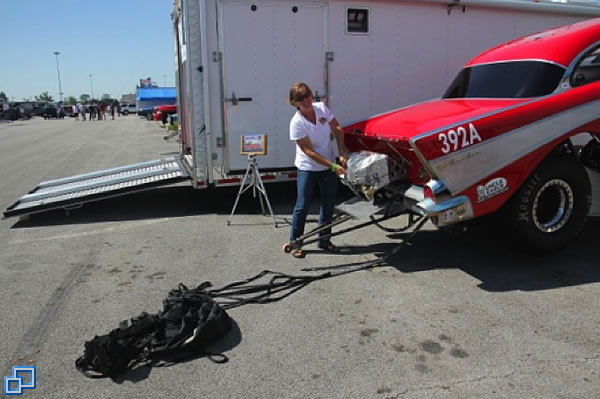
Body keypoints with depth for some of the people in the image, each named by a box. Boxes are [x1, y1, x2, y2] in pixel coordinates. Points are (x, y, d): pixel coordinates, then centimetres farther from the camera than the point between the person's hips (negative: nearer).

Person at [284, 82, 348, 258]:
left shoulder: (322, 108, -9)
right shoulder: (296, 123, -22)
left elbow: (337, 129, 0)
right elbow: (309, 152, -22)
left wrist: (341, 153, -12)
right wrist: (334, 166, -25)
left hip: (329, 166, 5)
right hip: (308, 167, -5)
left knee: (329, 204, 11)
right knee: (302, 205, -1)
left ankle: (324, 240, 27)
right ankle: (294, 242, 15)